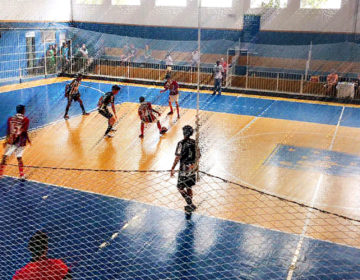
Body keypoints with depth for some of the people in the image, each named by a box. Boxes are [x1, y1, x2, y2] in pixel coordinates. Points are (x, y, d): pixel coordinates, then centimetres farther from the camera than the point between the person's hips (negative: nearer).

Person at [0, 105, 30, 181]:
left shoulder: (10, 119, 5)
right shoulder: (25, 120, -4)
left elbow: (8, 131, 5)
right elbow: (24, 132, -9)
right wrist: (28, 140, 5)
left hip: (11, 141, 2)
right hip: (20, 142, -1)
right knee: (19, 158, 8)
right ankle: (22, 175, 12)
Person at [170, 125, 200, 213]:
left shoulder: (181, 144, -17)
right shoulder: (194, 142, 2)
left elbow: (177, 157, -19)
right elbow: (198, 155, 10)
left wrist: (172, 169, -12)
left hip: (184, 169, -7)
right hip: (193, 168, 7)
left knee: (180, 188, 6)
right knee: (189, 187, 19)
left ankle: (191, 205, 2)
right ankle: (190, 205, 28)